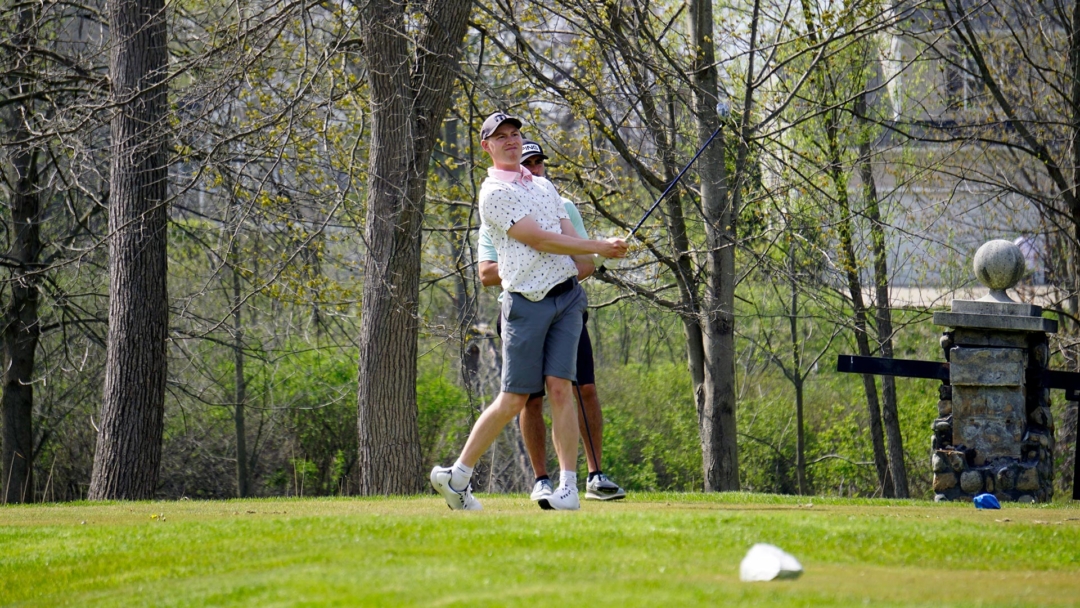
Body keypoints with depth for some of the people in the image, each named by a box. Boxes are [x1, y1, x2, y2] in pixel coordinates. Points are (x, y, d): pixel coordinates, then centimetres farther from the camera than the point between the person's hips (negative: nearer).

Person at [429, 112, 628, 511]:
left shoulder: (543, 186, 19)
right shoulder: (494, 194, -5)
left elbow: (570, 239, 13)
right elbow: (539, 240, -13)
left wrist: (607, 253, -8)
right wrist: (599, 247, -11)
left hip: (567, 297, 5)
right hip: (526, 302, -5)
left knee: (559, 387, -7)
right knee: (513, 400, -4)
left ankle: (568, 487, -9)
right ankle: (456, 475, 8)